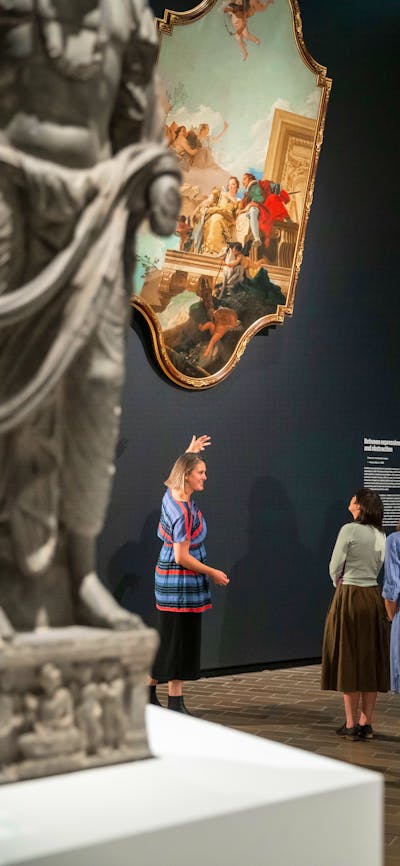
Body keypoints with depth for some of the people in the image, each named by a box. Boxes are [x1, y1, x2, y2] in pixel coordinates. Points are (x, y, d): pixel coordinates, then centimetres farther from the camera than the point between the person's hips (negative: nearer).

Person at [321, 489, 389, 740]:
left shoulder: (350, 530, -11)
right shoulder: (381, 535, 7)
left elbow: (335, 567, -9)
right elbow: (379, 567, 13)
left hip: (350, 597, -6)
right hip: (374, 598, 6)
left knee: (349, 661, 1)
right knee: (371, 661, 9)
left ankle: (352, 724, 3)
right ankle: (367, 724, 13)